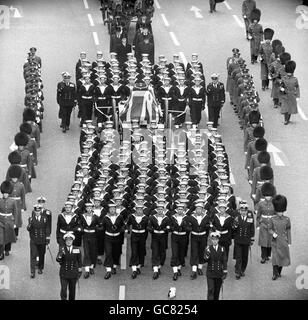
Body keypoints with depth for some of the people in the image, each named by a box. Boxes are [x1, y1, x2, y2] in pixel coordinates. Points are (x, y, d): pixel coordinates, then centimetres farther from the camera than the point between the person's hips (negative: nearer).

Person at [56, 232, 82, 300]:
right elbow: (58, 260, -15)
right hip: (64, 273, -1)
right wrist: (60, 254, -36)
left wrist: (79, 272, 8)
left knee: (72, 290, 11)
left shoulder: (77, 250, -2)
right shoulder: (62, 249, -6)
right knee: (63, 289, -9)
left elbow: (79, 262, 8)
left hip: (73, 274, 2)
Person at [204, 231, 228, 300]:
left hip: (219, 273, 2)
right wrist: (207, 255, -32)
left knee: (217, 290, 10)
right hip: (210, 273, -2)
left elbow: (224, 261, 2)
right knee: (210, 290, -8)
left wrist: (225, 273, -2)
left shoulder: (222, 249, 0)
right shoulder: (208, 249, -4)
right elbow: (205, 260, -10)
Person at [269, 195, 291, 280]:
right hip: (275, 241, -1)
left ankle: (279, 272, 26)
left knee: (283, 257, 8)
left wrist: (289, 242, 3)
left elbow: (288, 230, 3)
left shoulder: (287, 219, -2)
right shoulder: (273, 219, -3)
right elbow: (270, 229, 3)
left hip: (283, 241, 1)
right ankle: (275, 274, 0)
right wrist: (273, 233, -20)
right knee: (275, 257, -5)